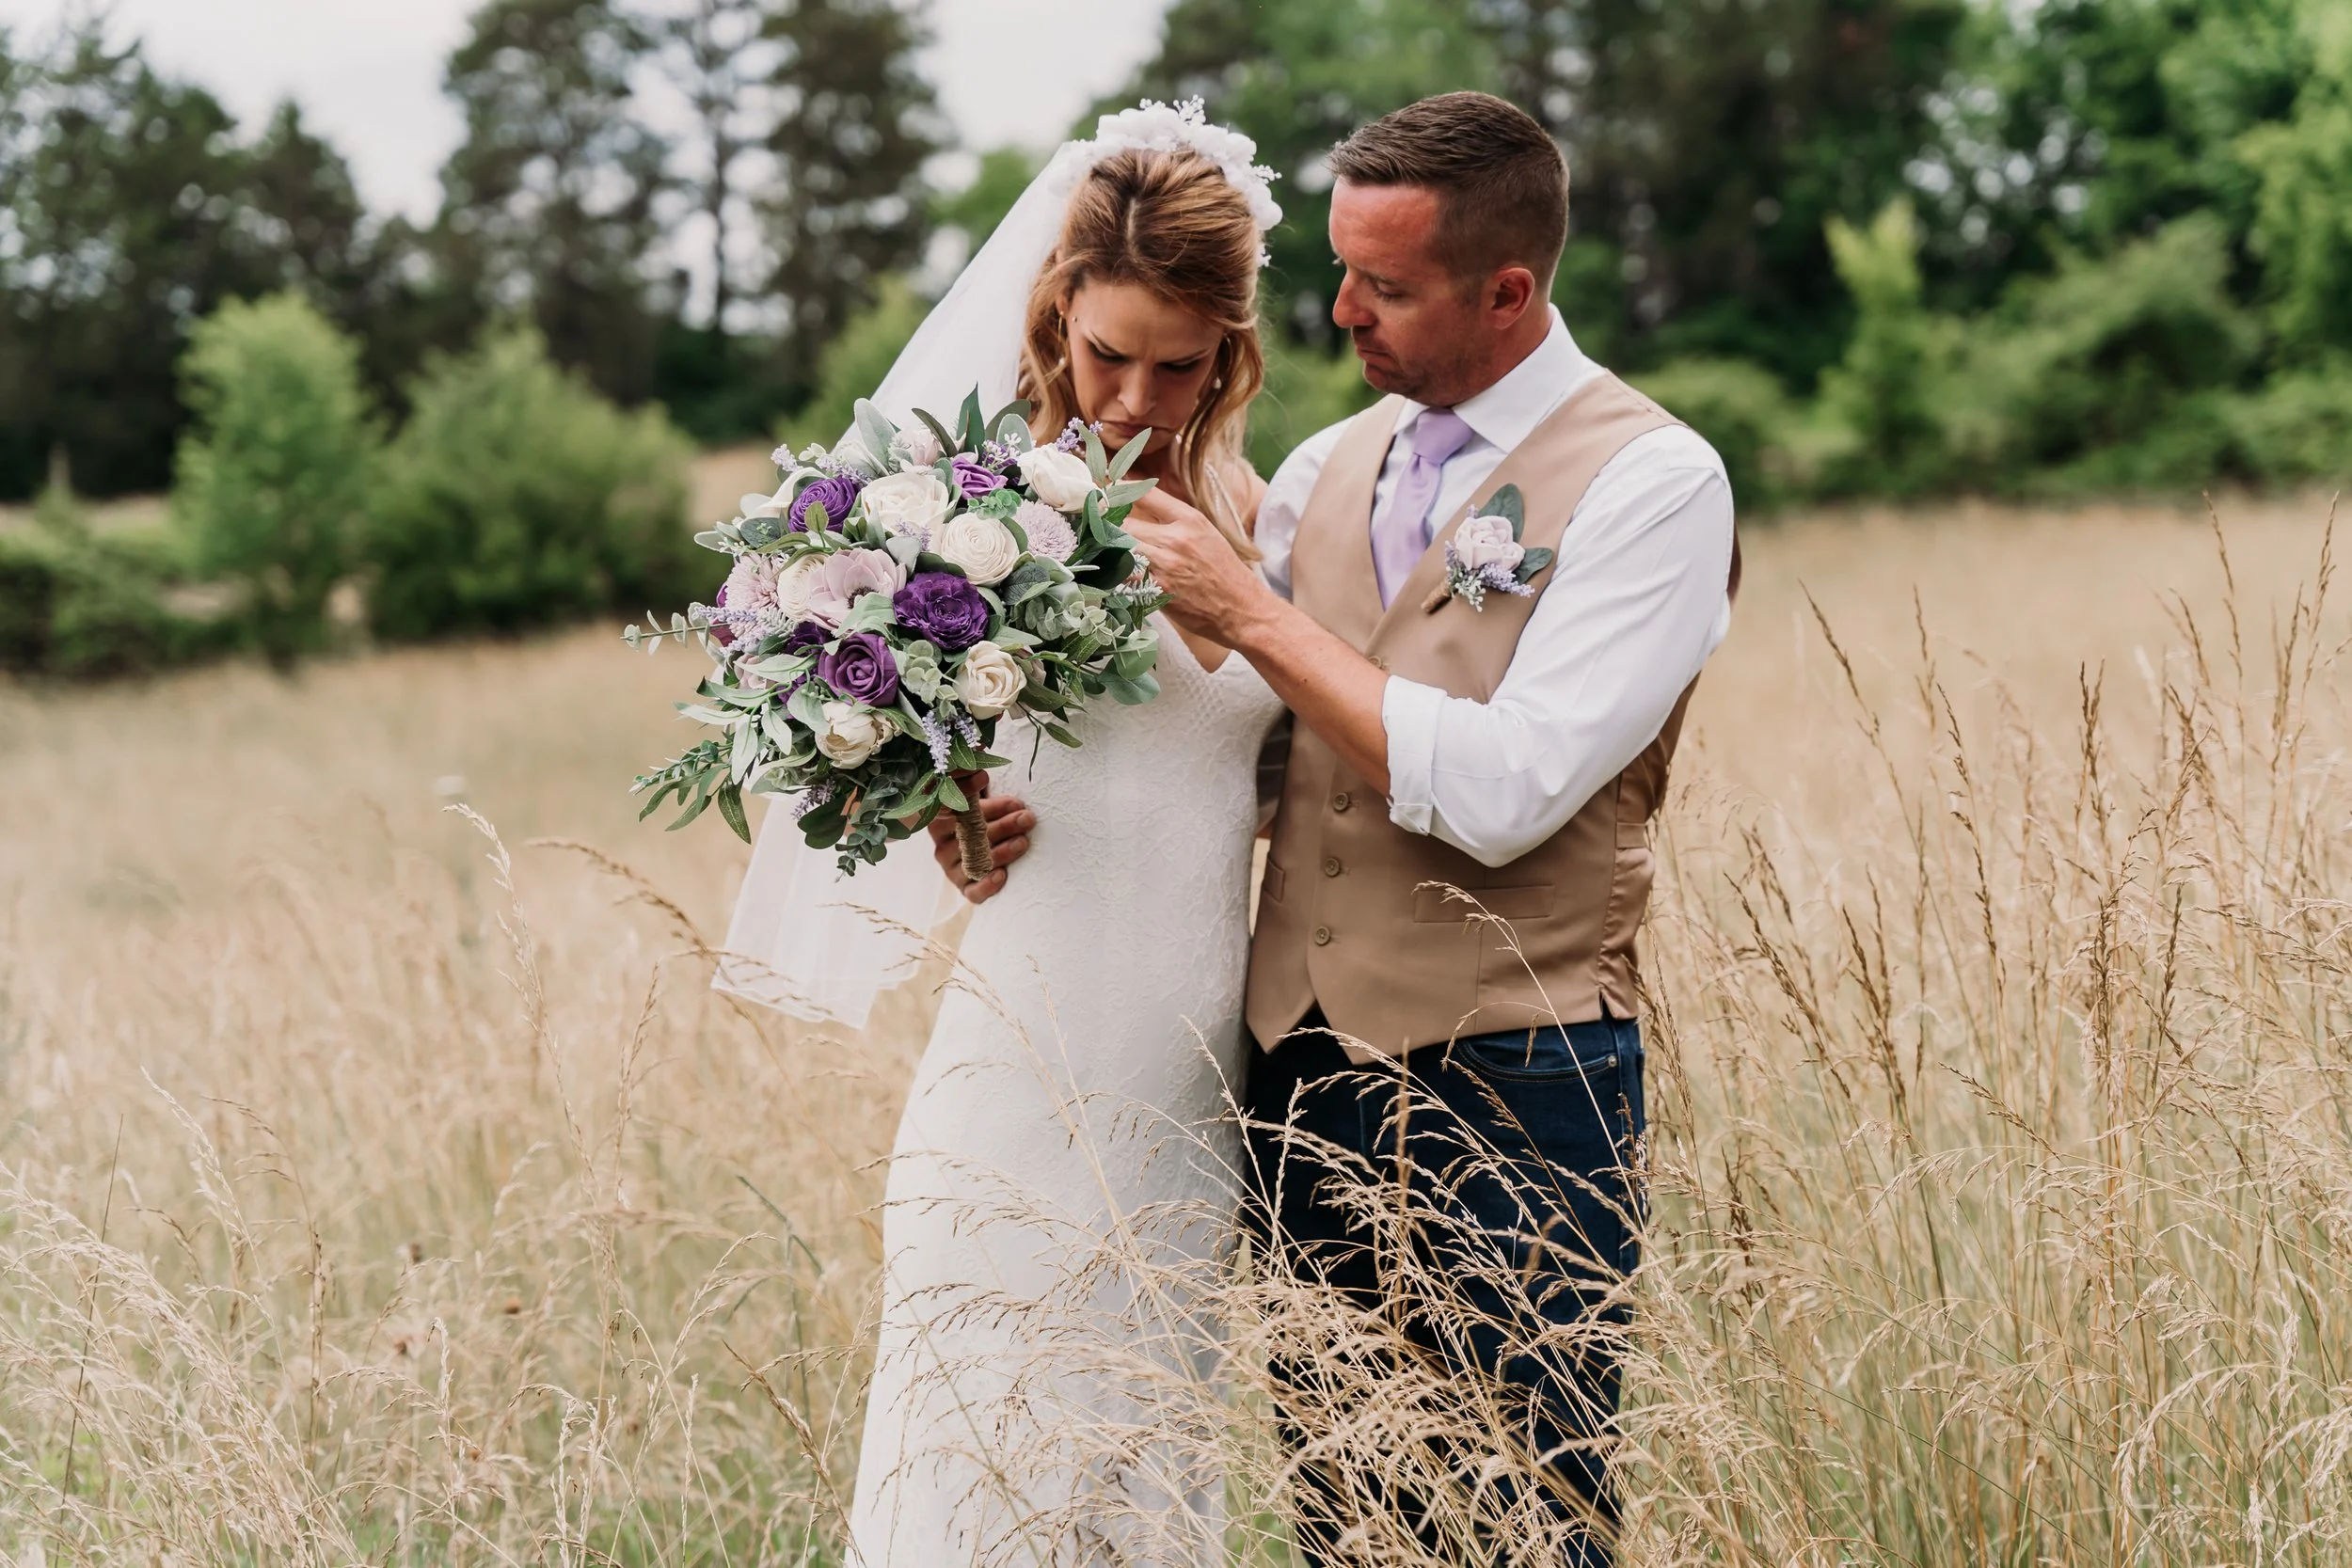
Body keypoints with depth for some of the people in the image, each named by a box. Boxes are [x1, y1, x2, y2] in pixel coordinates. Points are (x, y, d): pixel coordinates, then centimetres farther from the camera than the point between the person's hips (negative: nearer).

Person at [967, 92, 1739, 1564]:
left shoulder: (1653, 482, -8)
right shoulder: (1329, 467, 12)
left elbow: (1501, 791, -18)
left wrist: (1254, 613, -13)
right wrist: (1018, 795, -3)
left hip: (1512, 1102, -6)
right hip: (1302, 1075, 6)